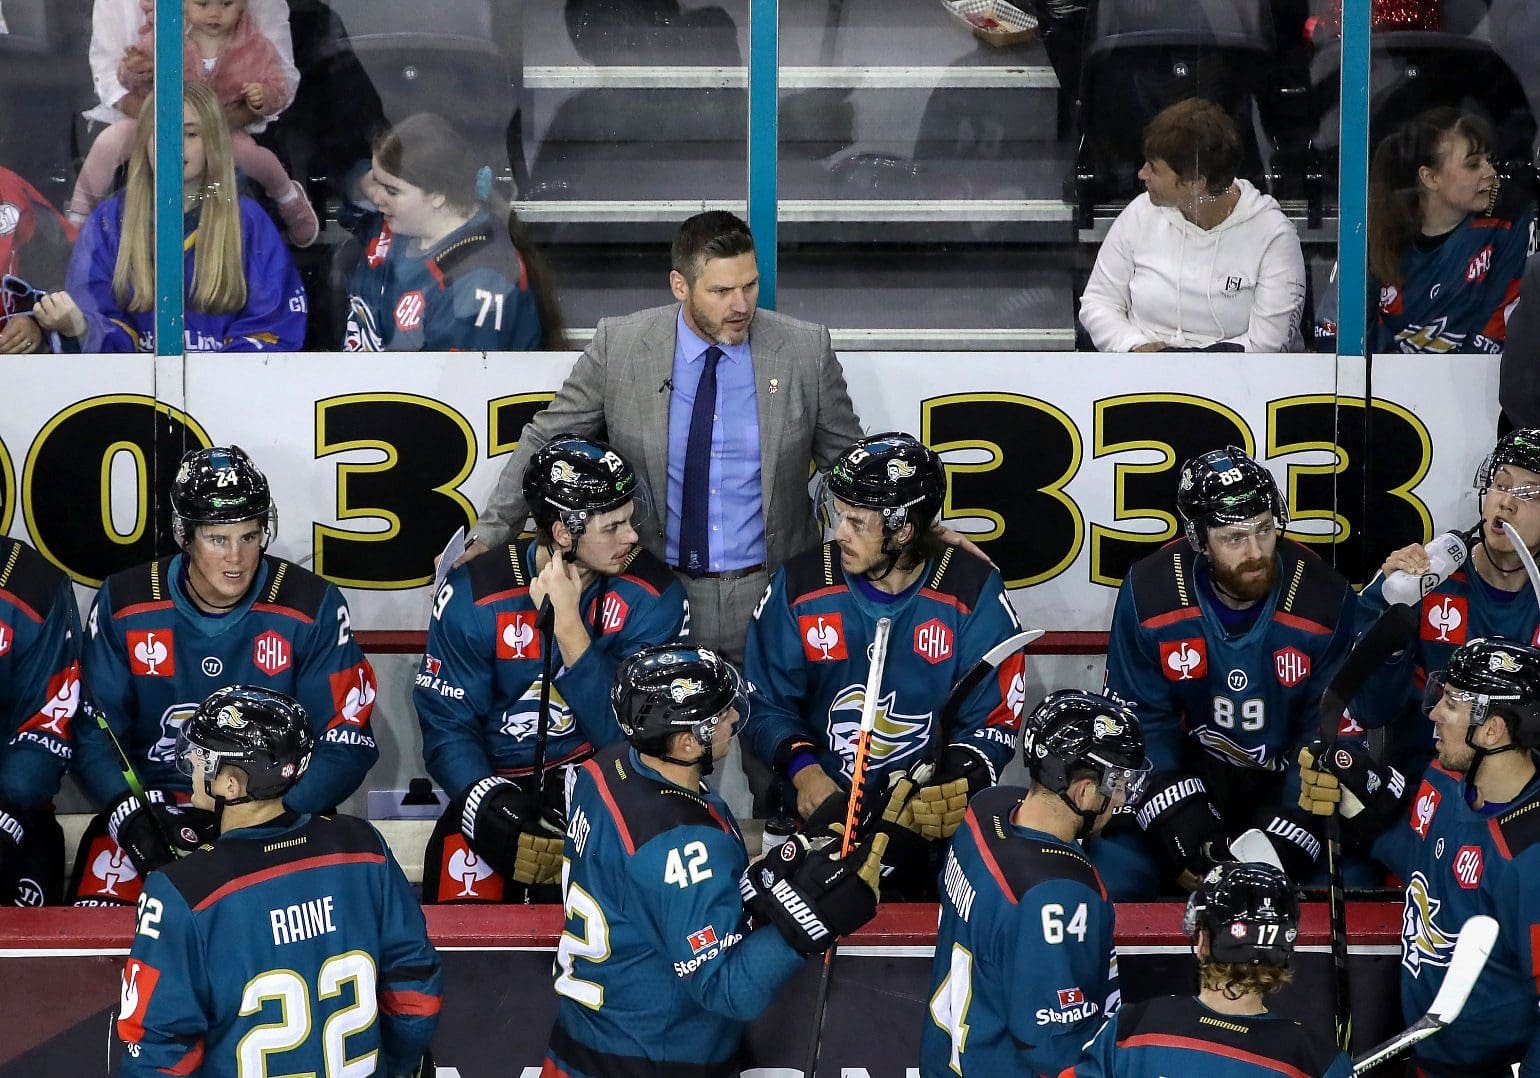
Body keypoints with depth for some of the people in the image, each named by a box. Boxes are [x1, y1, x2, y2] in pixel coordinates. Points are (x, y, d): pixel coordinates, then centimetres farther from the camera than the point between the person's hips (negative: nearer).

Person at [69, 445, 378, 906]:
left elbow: (348, 743, -5)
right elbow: (93, 734, 2)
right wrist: (129, 811, -18)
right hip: (157, 809, 1)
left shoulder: (312, 607, -5)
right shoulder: (124, 604, -1)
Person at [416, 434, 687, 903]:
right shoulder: (473, 596, -8)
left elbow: (631, 732, -15)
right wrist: (492, 806, -25)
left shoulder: (653, 596, -8)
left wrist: (567, 623, -23)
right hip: (497, 785, 0)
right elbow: (448, 728, -5)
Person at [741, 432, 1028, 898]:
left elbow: (993, 721, -1)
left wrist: (953, 785, -19)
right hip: (824, 802, 1)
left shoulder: (973, 593, -3)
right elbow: (766, 703, 7)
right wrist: (804, 771, -12)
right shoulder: (800, 585, 2)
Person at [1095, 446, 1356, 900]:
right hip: (1187, 774, 0)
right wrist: (1180, 818, -20)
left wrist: (1292, 829, -20)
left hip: (1283, 784, 0)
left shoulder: (1325, 598, -15)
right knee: (1112, 869, -19)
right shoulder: (1150, 590, -14)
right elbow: (1140, 720, -8)